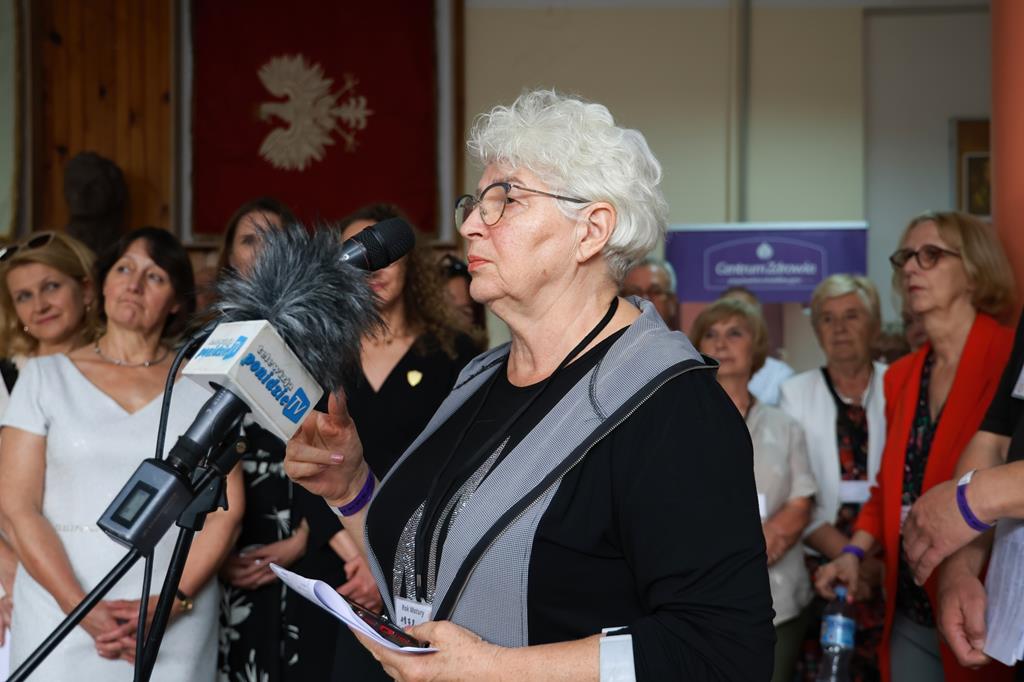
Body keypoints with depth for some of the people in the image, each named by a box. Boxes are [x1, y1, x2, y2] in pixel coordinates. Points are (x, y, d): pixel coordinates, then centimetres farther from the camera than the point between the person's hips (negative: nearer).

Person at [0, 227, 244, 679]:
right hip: (61, 613, 0)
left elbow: (225, 509, 0)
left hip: (177, 623, 1)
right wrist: (83, 609, -14)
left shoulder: (203, 384, 5)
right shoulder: (45, 377, 4)